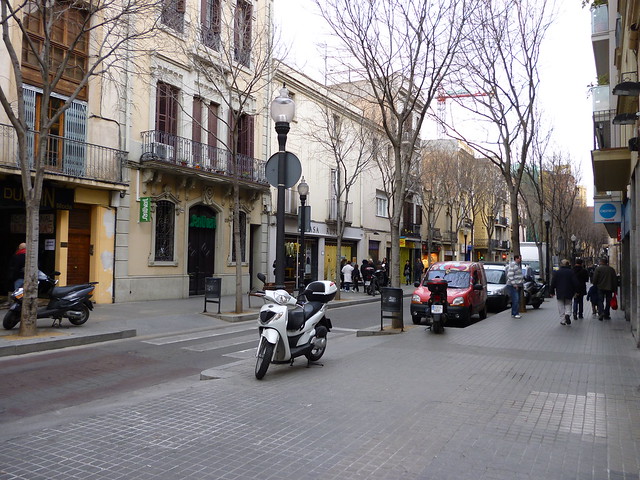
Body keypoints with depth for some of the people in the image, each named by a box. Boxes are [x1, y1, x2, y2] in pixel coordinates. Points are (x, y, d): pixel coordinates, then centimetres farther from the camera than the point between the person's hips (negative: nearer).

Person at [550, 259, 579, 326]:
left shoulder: (556, 272, -2)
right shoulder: (571, 272, -2)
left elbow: (553, 283, -1)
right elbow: (575, 283, -3)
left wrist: (551, 292, 6)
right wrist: (576, 291, 4)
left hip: (559, 293, 0)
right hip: (569, 293, 0)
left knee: (561, 307, 7)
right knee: (568, 305, 14)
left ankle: (563, 320, 6)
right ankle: (567, 314, -13)